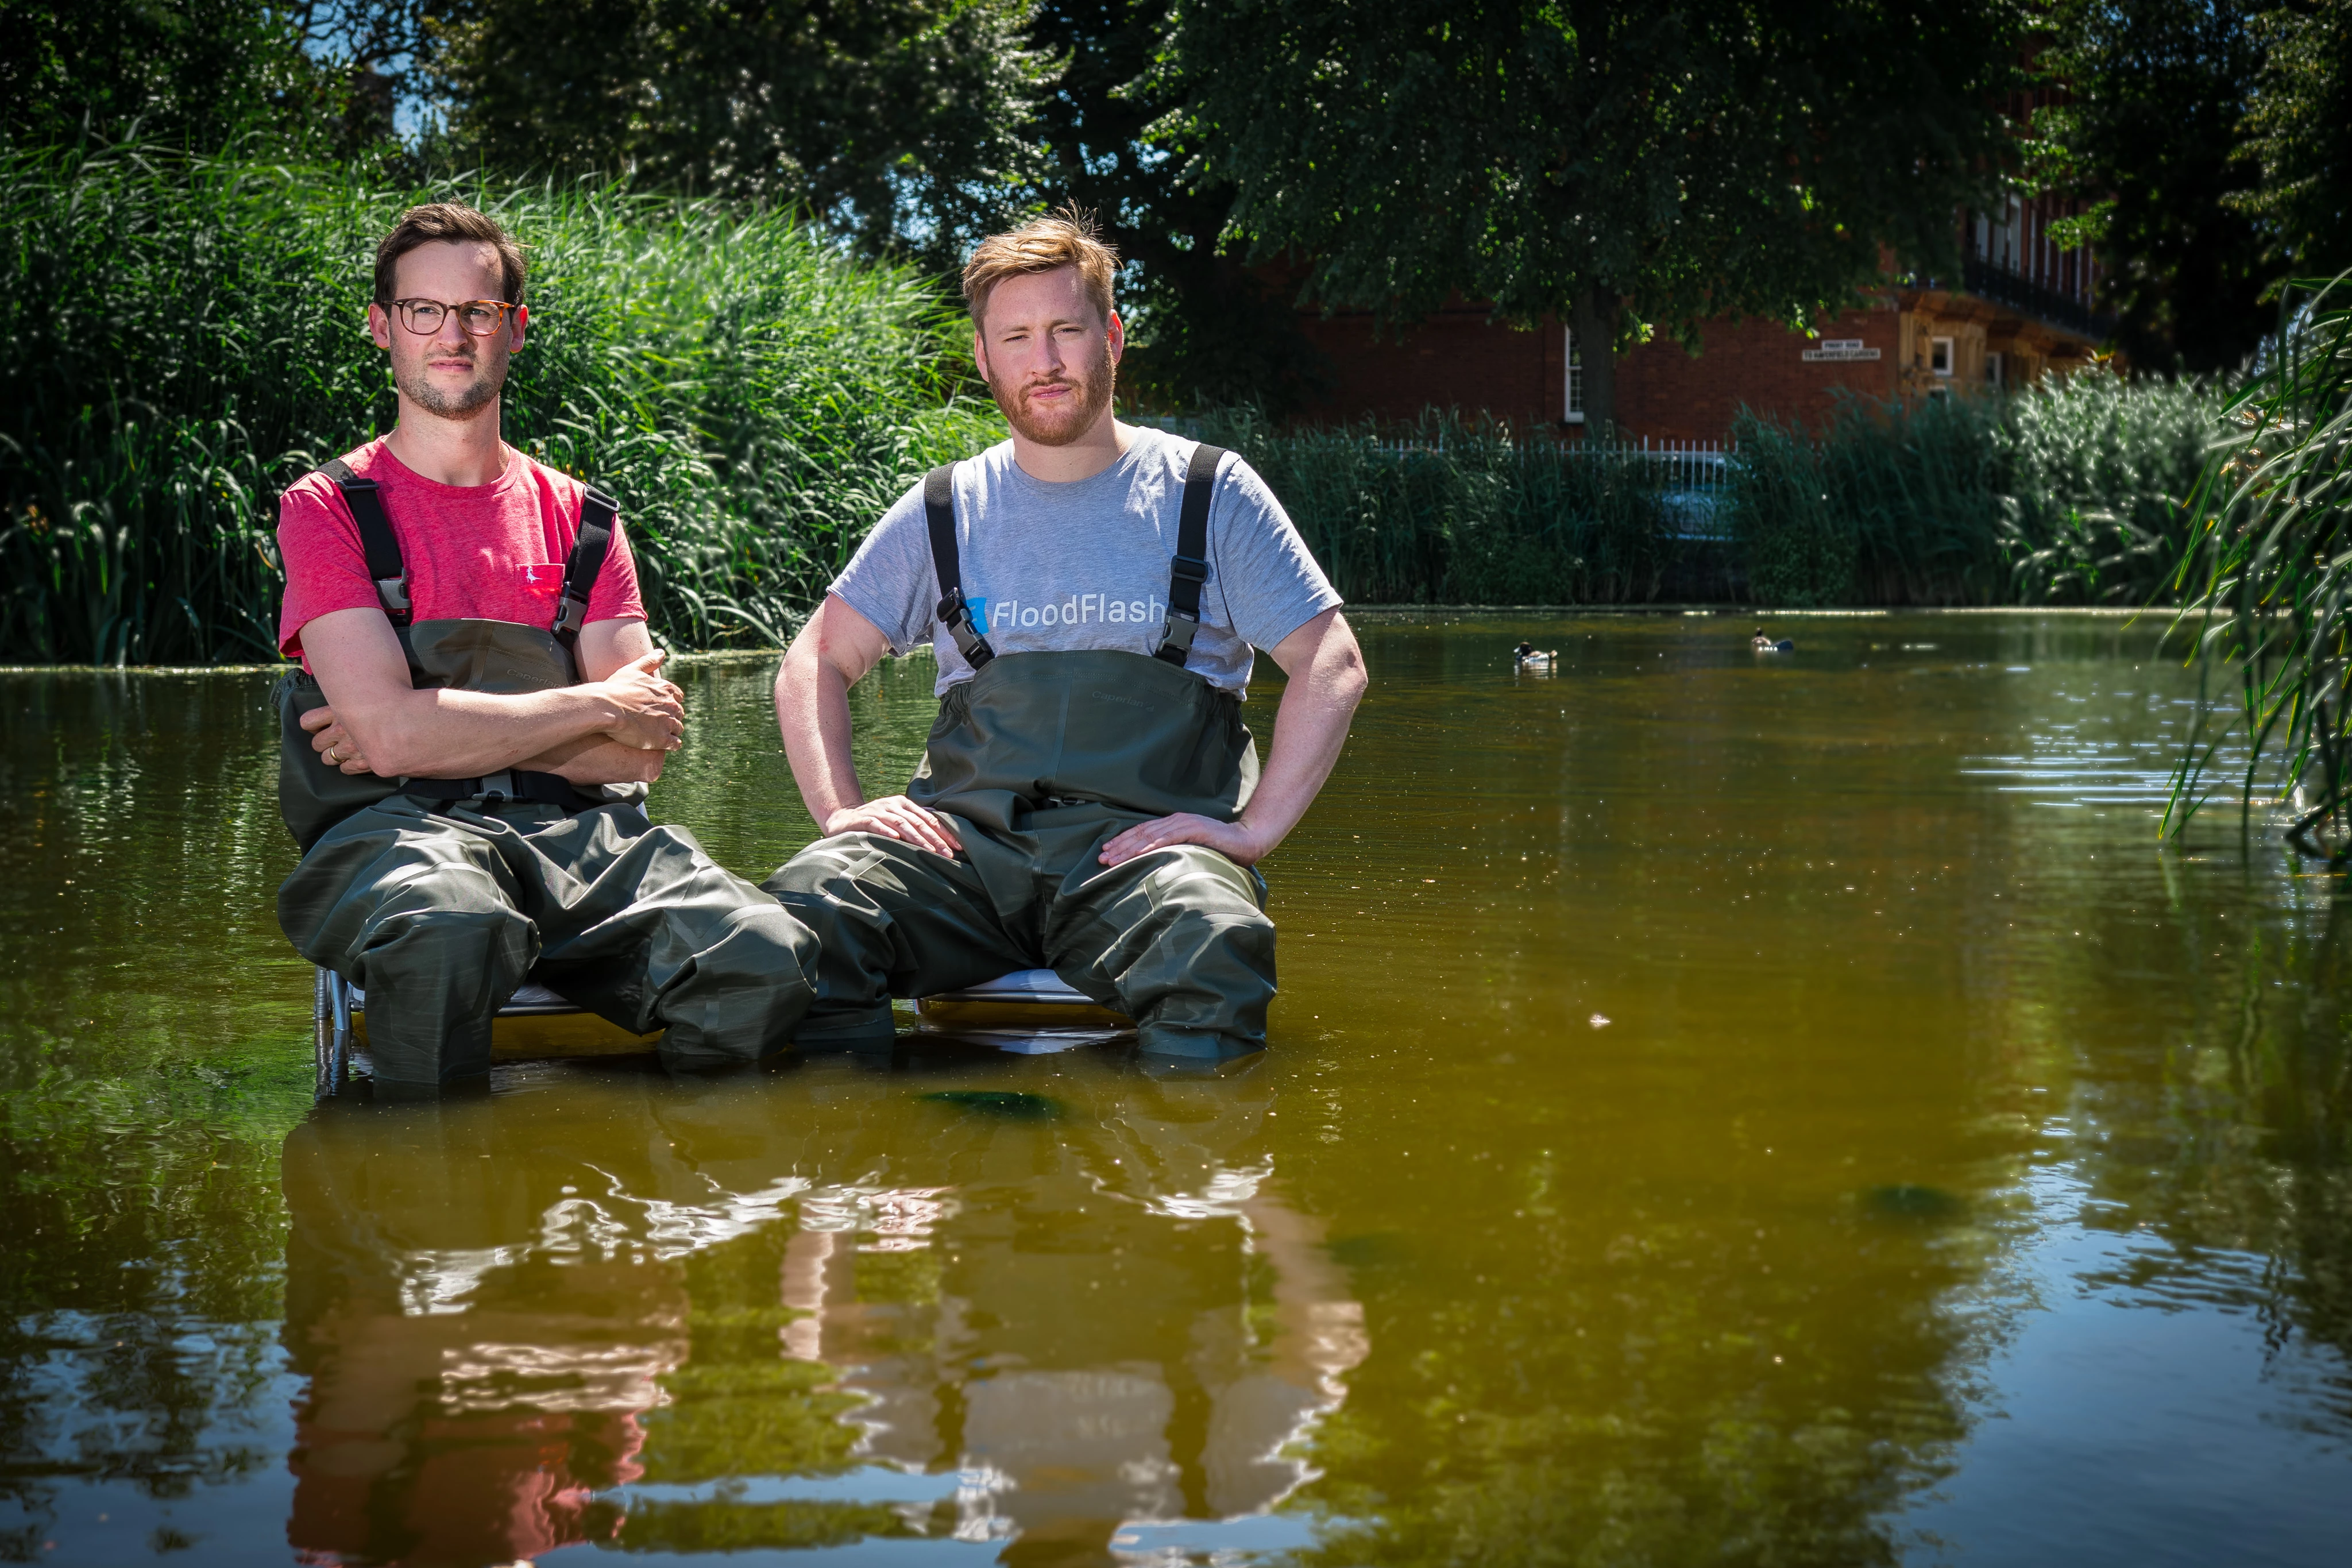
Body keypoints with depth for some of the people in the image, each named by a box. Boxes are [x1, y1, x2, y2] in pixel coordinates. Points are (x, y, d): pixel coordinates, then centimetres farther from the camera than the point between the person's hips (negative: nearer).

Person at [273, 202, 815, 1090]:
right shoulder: (326, 509, 7)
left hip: (579, 831, 3)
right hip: (399, 832, -3)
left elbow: (639, 752, 7)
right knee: (449, 932, -41)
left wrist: (447, 732, -4)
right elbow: (392, 733, -8)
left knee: (764, 954, -26)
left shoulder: (581, 524, 18)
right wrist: (597, 706, -1)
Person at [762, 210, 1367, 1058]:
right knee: (801, 907, -29)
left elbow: (1332, 666, 6)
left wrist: (1254, 830, -6)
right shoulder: (944, 512, 16)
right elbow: (815, 665, 19)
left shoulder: (1208, 495, 10)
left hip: (1146, 838, -2)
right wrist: (842, 810, 1)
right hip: (969, 838, 2)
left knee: (1210, 940, -39)